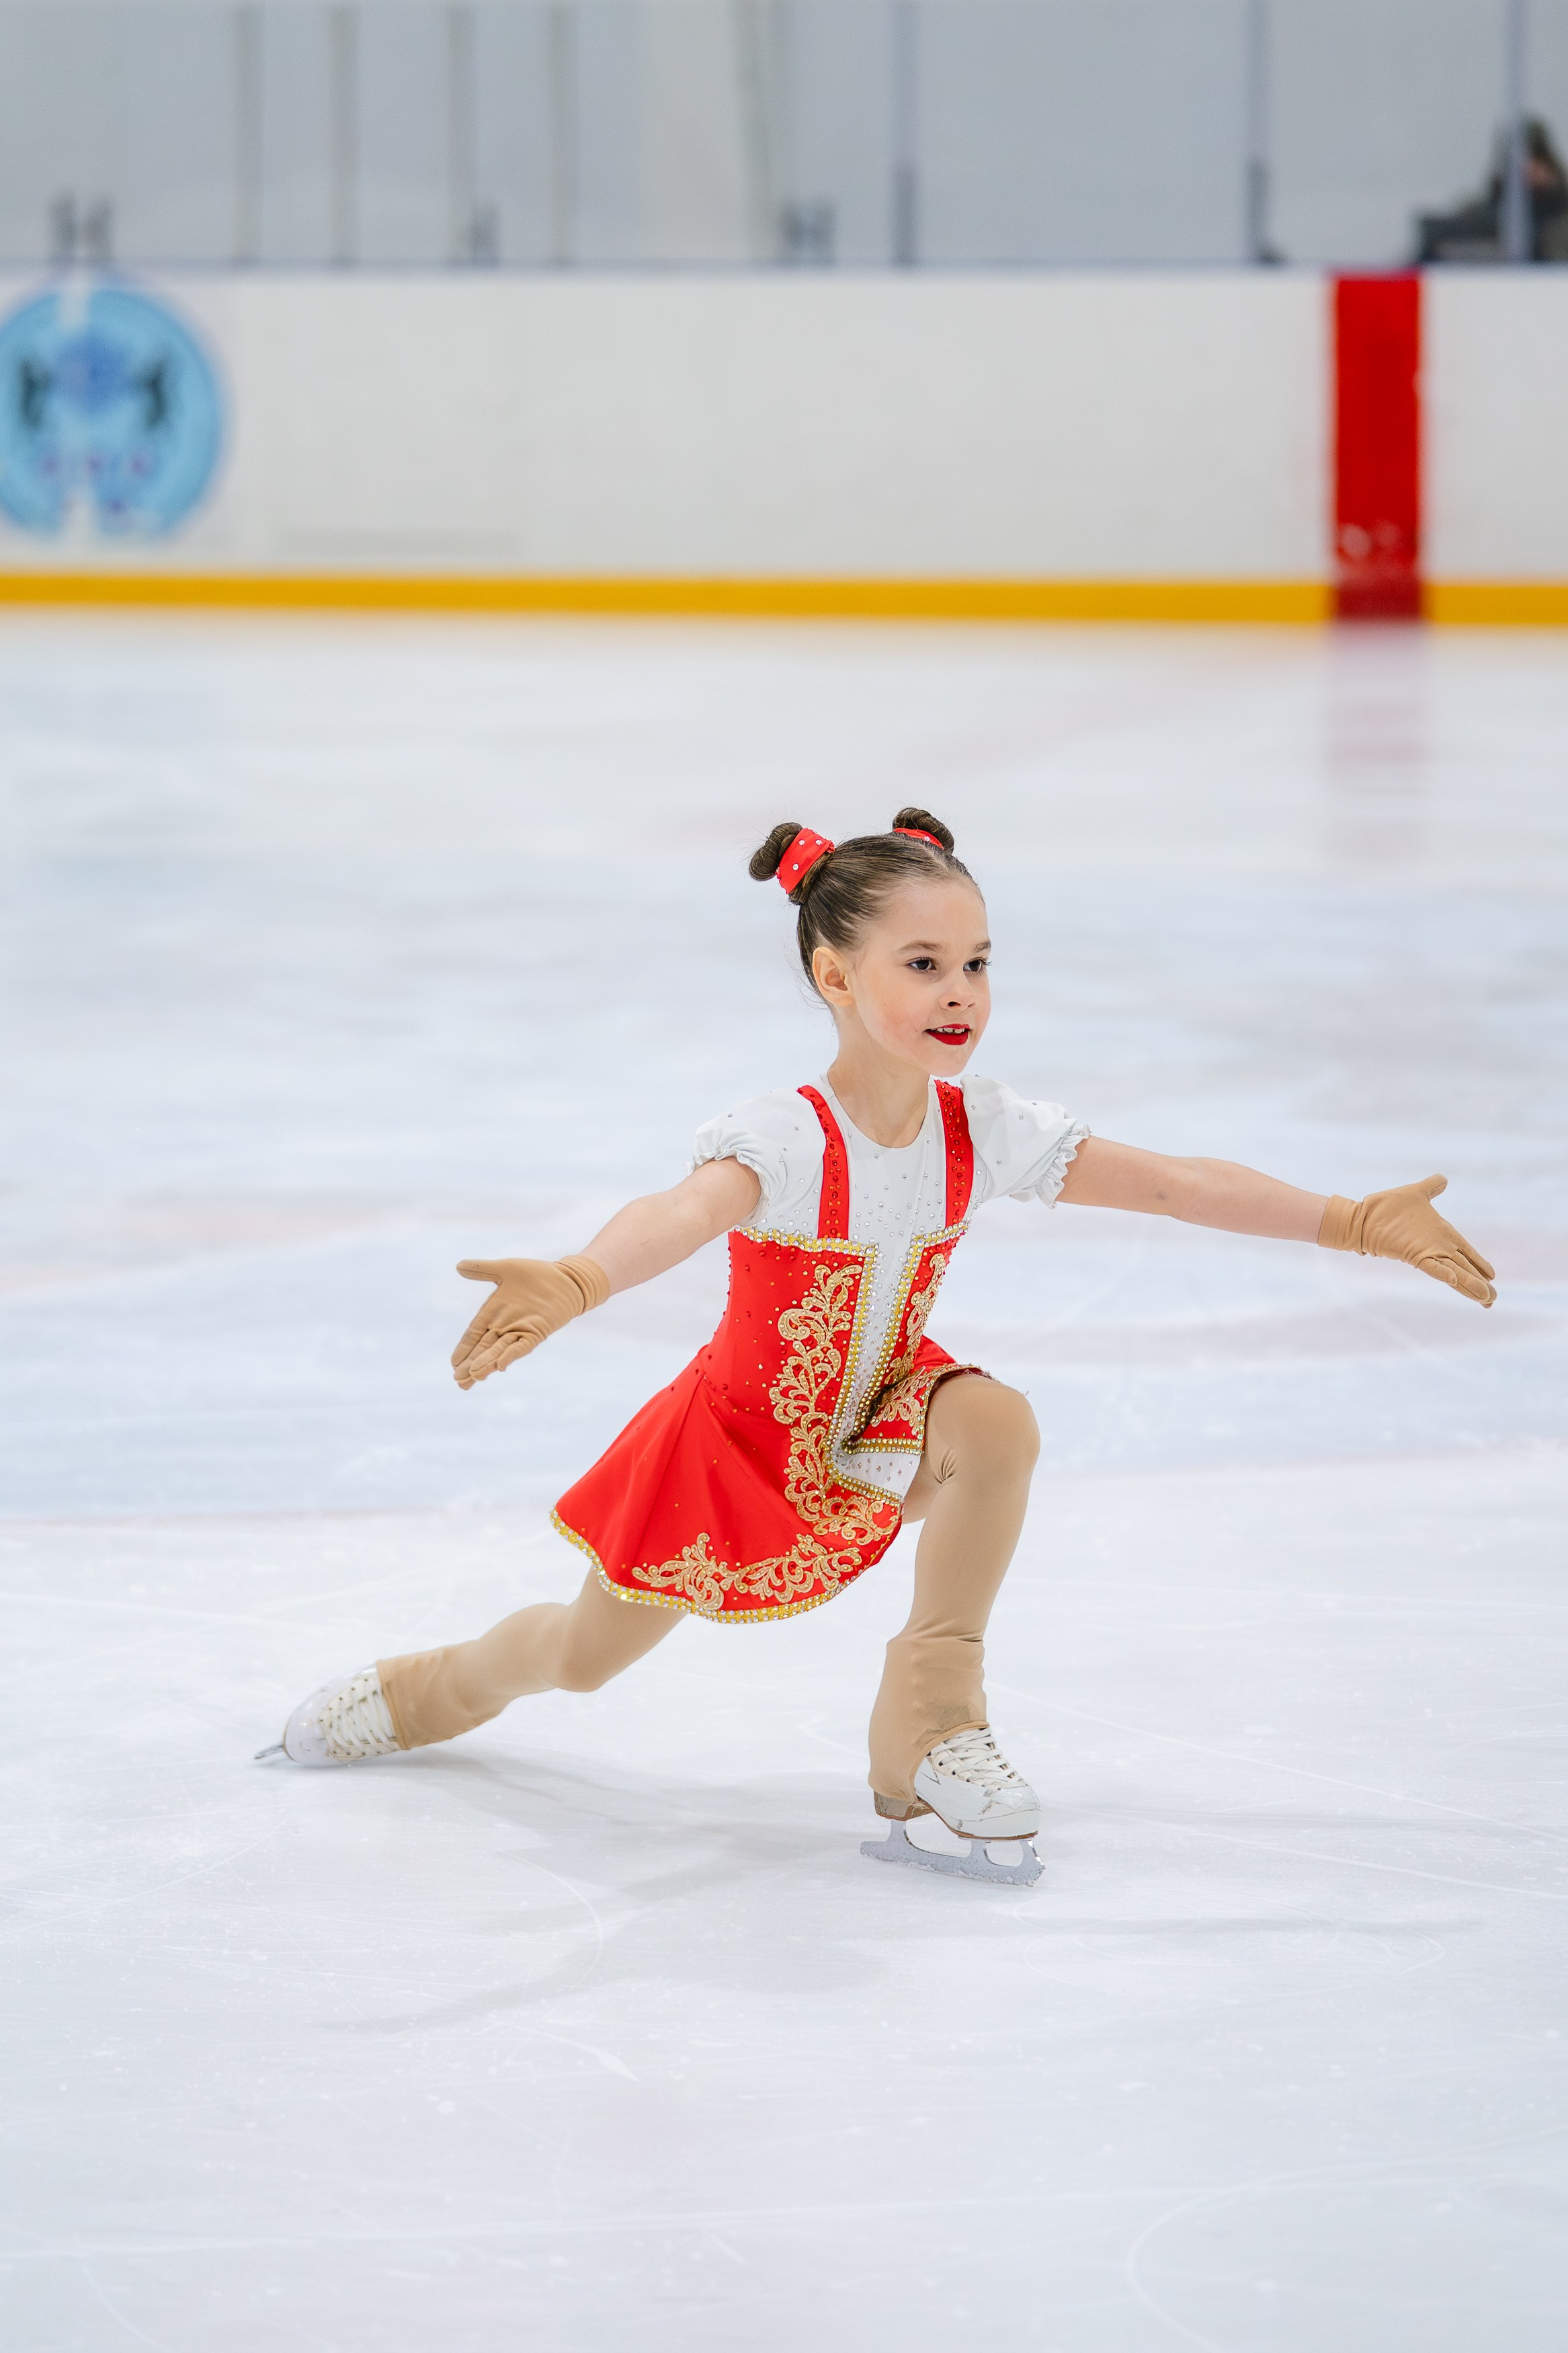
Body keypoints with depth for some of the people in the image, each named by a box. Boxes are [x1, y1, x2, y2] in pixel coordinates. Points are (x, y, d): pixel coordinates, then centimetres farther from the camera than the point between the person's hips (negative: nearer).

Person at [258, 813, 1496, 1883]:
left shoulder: (984, 1131, -19)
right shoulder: (785, 1141, -35)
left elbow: (1178, 1183, -16)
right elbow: (678, 1216, -57)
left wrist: (1353, 1221, -20)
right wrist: (575, 1283, -77)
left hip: (877, 1423, 3)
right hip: (744, 1438, -3)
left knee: (996, 1420, -31)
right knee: (583, 1656, 13)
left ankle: (932, 1722, -16)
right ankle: (422, 1690, 50)